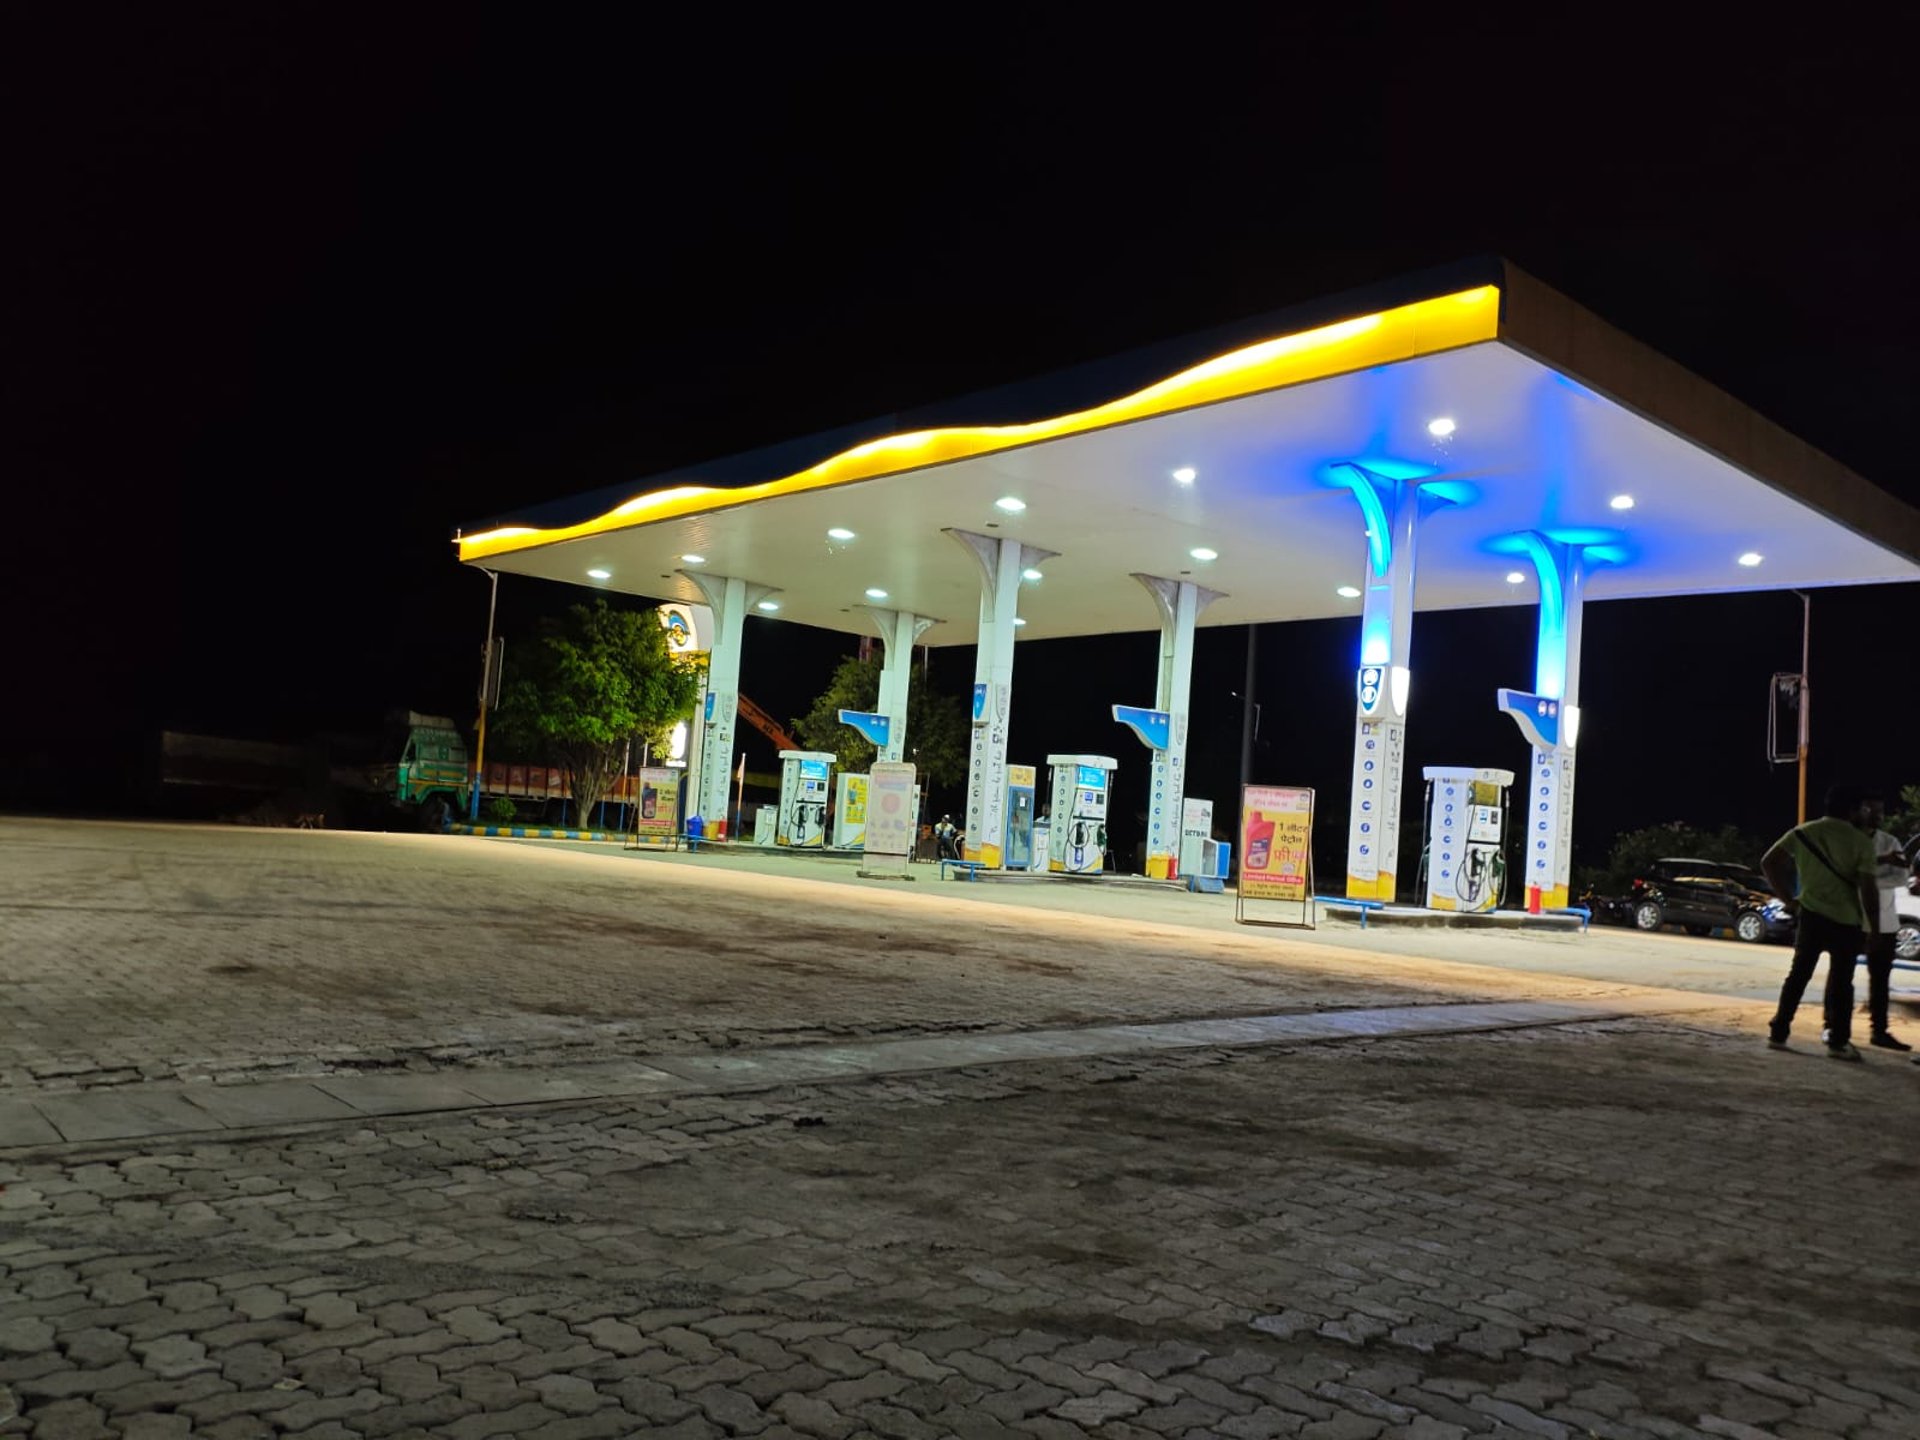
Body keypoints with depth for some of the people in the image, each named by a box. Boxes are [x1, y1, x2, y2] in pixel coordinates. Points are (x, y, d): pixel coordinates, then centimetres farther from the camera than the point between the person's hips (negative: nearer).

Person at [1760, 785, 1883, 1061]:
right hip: (1846, 920, -3)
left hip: (1811, 915, 3)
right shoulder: (1861, 841, -8)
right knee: (1841, 982, 5)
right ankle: (1838, 1042, 7)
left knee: (1798, 975, 11)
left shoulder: (1802, 833, 3)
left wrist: (1787, 898, 6)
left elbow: (1768, 862, 0)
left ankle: (1778, 1032, 11)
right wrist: (1874, 928, -5)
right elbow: (1868, 888, -12)